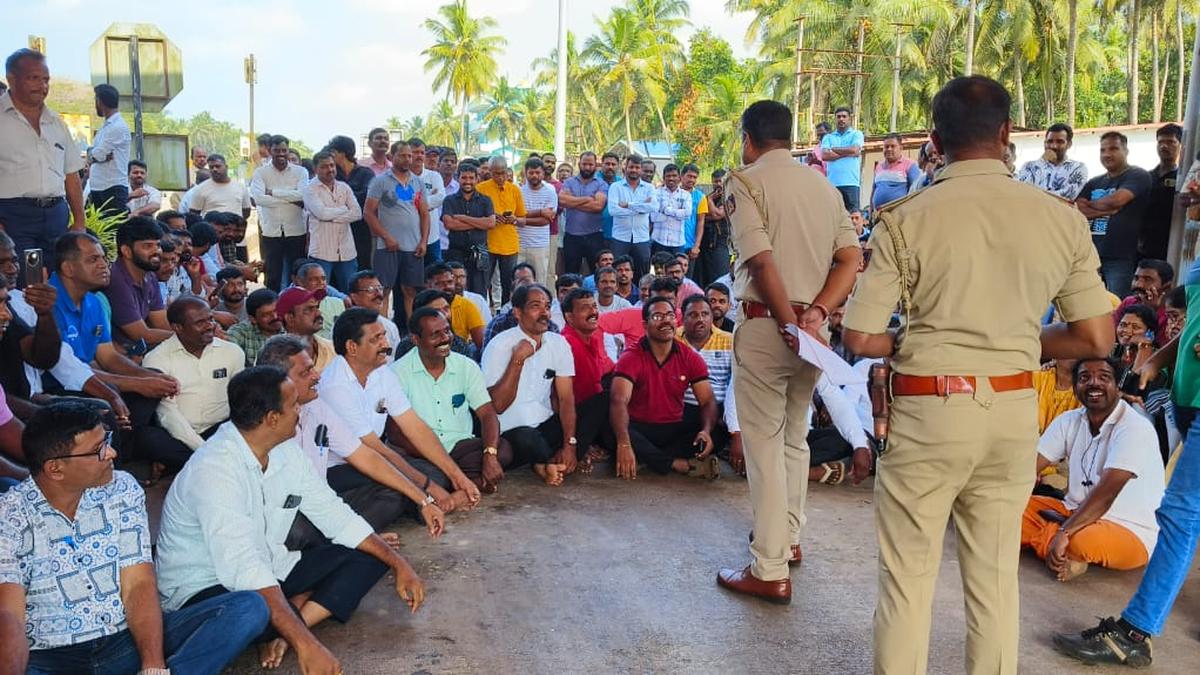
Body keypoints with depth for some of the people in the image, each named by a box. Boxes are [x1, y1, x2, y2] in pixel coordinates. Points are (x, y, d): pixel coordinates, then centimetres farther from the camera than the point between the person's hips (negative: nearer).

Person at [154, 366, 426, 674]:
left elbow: (334, 515, 5)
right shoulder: (214, 470, -28)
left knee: (369, 556, -3)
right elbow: (245, 570, -37)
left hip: (269, 572, 9)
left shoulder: (287, 452, -3)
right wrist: (306, 645, -44)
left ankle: (283, 632, -17)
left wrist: (398, 564, -2)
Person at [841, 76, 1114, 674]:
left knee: (907, 577, 9)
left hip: (929, 409, -3)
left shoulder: (906, 220, -10)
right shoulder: (1060, 218, -1)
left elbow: (859, 339, -10)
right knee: (996, 576, 17)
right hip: (1014, 412, 4)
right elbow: (1096, 340, 2)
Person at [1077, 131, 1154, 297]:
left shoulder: (1138, 176, 2)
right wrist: (1107, 209, -8)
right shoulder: (1093, 183, 19)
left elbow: (1116, 200, -14)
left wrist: (1089, 204, 5)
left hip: (1121, 258, -5)